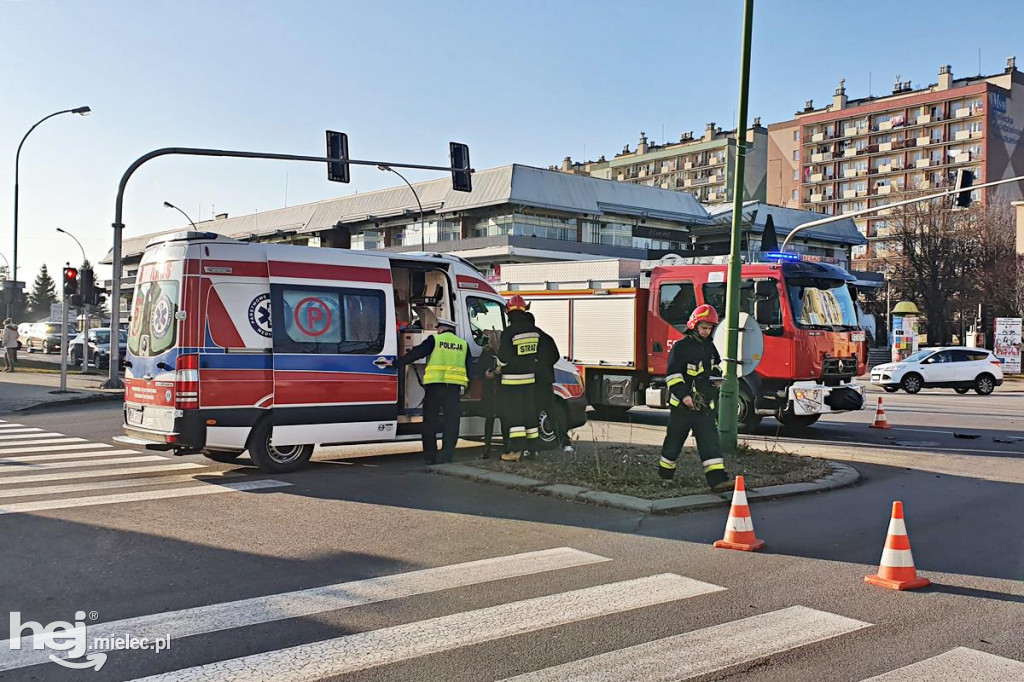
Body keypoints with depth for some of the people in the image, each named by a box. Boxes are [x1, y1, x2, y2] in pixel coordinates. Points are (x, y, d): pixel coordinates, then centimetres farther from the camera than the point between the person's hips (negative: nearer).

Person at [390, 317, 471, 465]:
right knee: (451, 420, 6)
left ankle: (430, 456, 4)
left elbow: (416, 354, -1)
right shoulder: (463, 344, 15)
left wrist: (395, 363, 5)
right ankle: (447, 455, 2)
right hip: (455, 386, 3)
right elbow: (468, 368, 15)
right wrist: (464, 387, 18)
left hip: (435, 384, -3)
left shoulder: (434, 339, 2)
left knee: (430, 419, 5)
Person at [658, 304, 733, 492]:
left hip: (705, 405, 6)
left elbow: (716, 368, 30)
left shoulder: (710, 347, 14)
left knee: (710, 440, -5)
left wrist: (716, 377, 7)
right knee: (674, 441, 7)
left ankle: (717, 479, -10)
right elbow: (673, 374, -15)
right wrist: (683, 395, -24)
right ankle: (665, 476, 23)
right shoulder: (681, 346, -9)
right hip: (682, 405, -5)